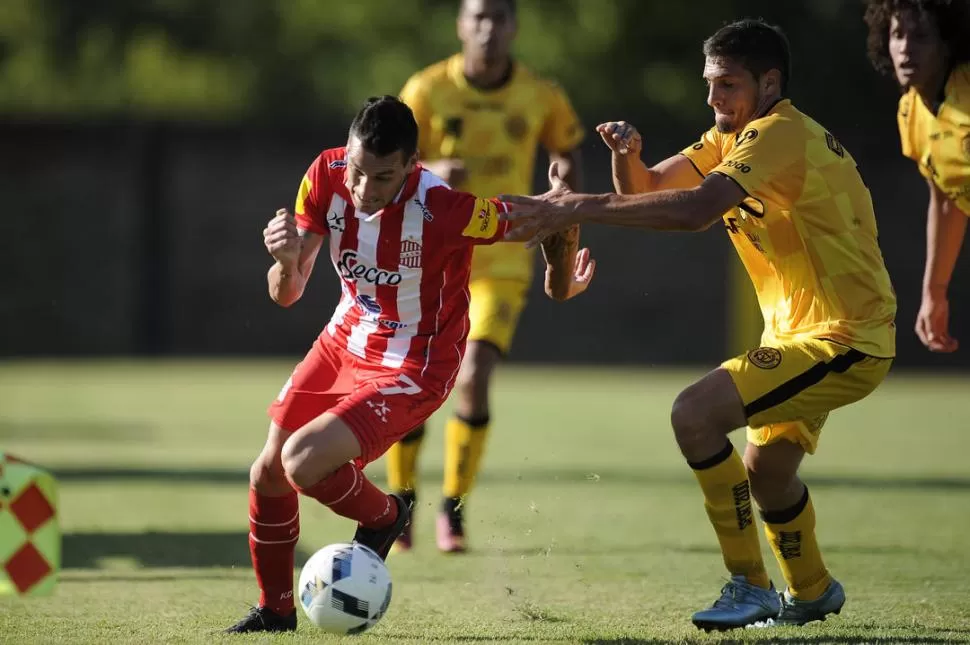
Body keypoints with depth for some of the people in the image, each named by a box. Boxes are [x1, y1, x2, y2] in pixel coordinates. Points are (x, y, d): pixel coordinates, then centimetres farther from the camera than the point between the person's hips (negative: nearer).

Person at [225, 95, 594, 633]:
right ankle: (275, 609, 33)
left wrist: (561, 282, 1)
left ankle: (382, 517, 11)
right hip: (344, 342, 6)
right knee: (267, 473, 9)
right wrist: (287, 261, -34)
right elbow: (285, 295, -11)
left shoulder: (442, 209, -33)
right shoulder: (326, 176, -17)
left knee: (302, 463, -22)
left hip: (411, 370, -6)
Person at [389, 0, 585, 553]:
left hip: (501, 264, 0)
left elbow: (568, 150, 14)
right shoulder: (428, 90, -8)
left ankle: (454, 509, 0)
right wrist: (431, 171, -29)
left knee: (474, 383, -18)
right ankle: (402, 499, 27)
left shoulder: (541, 98, -5)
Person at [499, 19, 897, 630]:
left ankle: (750, 587, -13)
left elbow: (694, 209, -34)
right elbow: (648, 190, 5)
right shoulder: (731, 137, 10)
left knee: (695, 414, -21)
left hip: (844, 339, -10)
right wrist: (629, 155, -18)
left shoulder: (781, 134, -20)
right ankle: (812, 592, 46)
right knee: (766, 470, 23)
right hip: (800, 329, 10)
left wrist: (580, 208, -33)